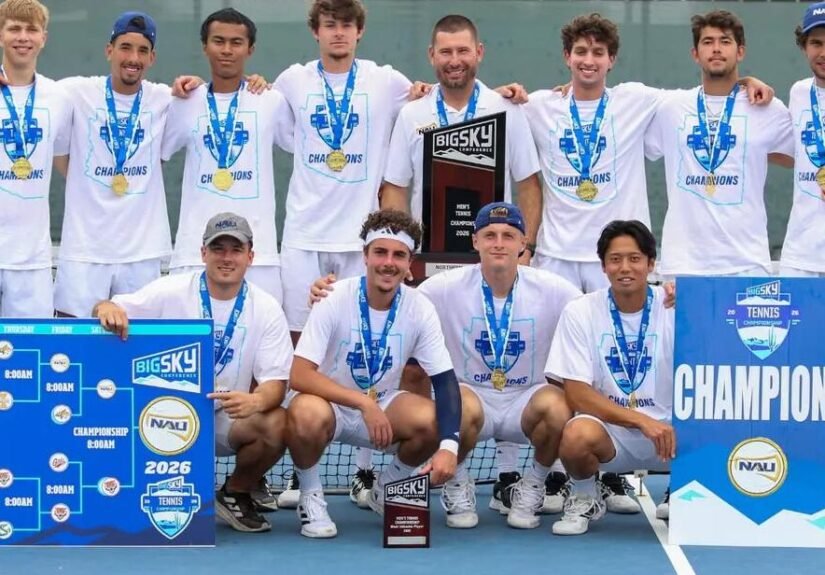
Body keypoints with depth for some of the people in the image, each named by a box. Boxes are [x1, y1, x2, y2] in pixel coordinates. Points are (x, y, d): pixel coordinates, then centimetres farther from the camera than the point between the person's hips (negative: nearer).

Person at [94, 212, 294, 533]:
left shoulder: (266, 309, -2)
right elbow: (111, 311, -6)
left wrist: (257, 401, -33)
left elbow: (276, 382, -8)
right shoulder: (171, 291, -4)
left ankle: (236, 494, 3)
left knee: (276, 425, -30)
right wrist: (107, 308, -33)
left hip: (228, 419, 1)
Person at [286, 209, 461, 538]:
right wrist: (364, 403, -36)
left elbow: (446, 382, -14)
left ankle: (387, 490, 5)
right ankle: (310, 497, -6)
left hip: (383, 405, 3)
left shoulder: (420, 309, -11)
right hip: (330, 403, -3)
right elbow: (299, 376, -26)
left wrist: (449, 446, -31)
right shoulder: (335, 299, -19)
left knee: (432, 422, -27)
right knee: (306, 414, -37)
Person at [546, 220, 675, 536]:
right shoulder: (580, 312, -4)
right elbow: (577, 394, -10)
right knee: (577, 435, -36)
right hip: (608, 429, -1)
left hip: (669, 429, 1)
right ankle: (584, 499, 1)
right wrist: (642, 420, -21)